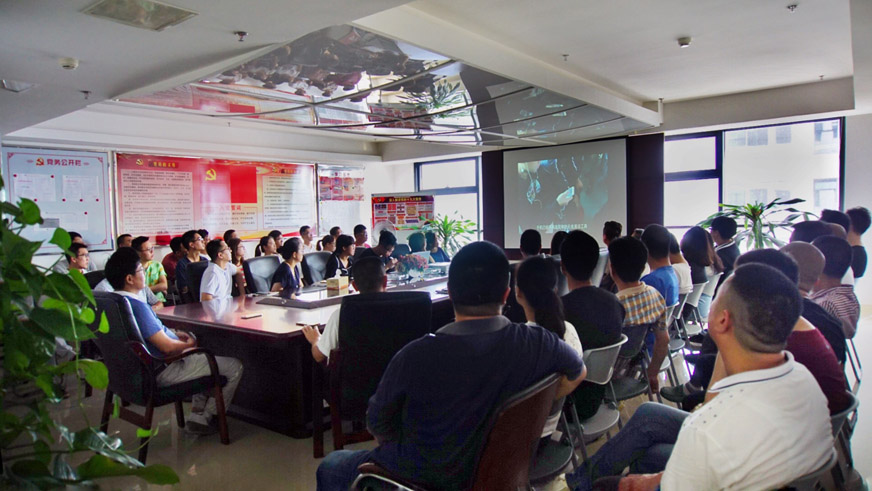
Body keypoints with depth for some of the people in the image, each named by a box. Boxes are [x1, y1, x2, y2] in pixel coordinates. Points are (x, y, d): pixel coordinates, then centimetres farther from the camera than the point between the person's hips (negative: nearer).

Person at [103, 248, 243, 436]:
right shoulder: (137, 306, -28)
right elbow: (167, 347, -27)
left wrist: (174, 334, 8)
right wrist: (189, 344, -8)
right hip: (161, 372, -10)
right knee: (234, 366, -5)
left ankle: (196, 413, 23)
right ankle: (206, 418, 13)